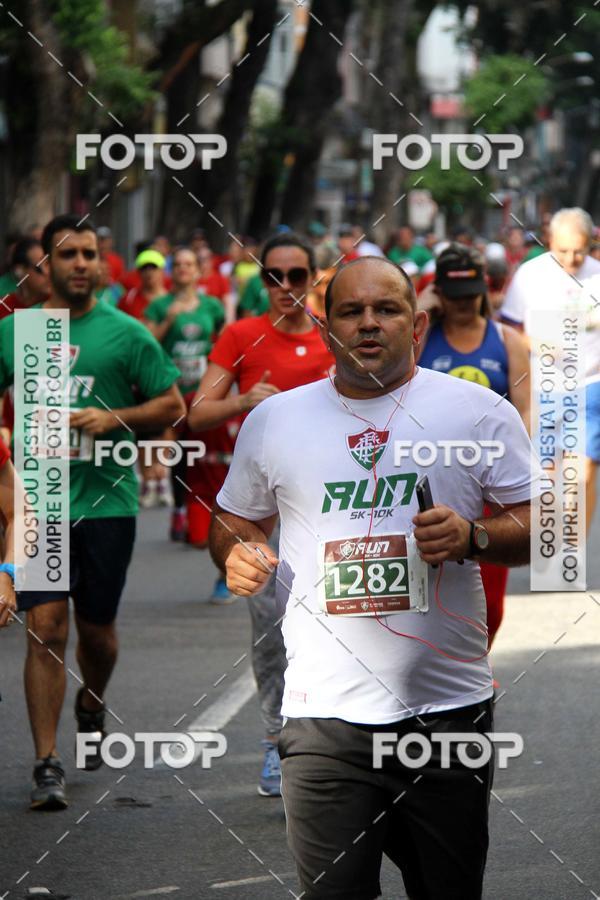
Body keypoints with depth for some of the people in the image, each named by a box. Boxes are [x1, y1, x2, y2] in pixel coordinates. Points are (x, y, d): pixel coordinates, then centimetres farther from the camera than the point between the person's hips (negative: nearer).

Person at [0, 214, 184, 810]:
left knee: (96, 628, 11)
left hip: (107, 500, 0)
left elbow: (173, 405, 3)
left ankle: (90, 712, 44)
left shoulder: (125, 334, 0)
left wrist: (115, 418, -12)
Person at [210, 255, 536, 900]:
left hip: (450, 707, 0)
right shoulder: (273, 421, 10)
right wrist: (237, 556, 0)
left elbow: (541, 525, 5)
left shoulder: (479, 412, 4)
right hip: (326, 717, 1)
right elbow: (234, 521, 23)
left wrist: (474, 536, -15)